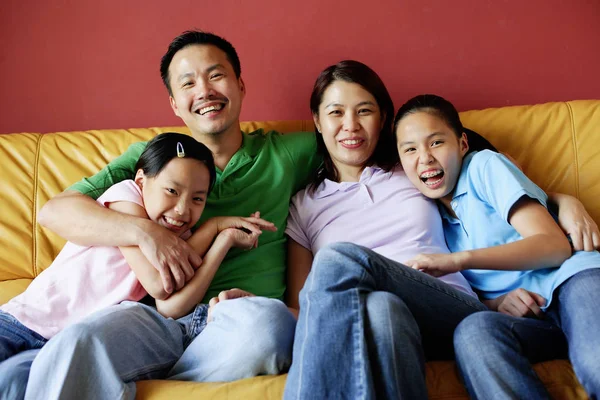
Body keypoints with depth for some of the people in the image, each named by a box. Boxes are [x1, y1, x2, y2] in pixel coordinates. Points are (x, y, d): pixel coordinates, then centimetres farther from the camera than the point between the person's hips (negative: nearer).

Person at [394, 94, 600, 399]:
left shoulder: (484, 165, 4)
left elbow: (556, 245, -6)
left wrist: (460, 259, -17)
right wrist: (494, 302, -8)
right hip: (526, 316, 5)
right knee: (473, 330, -32)